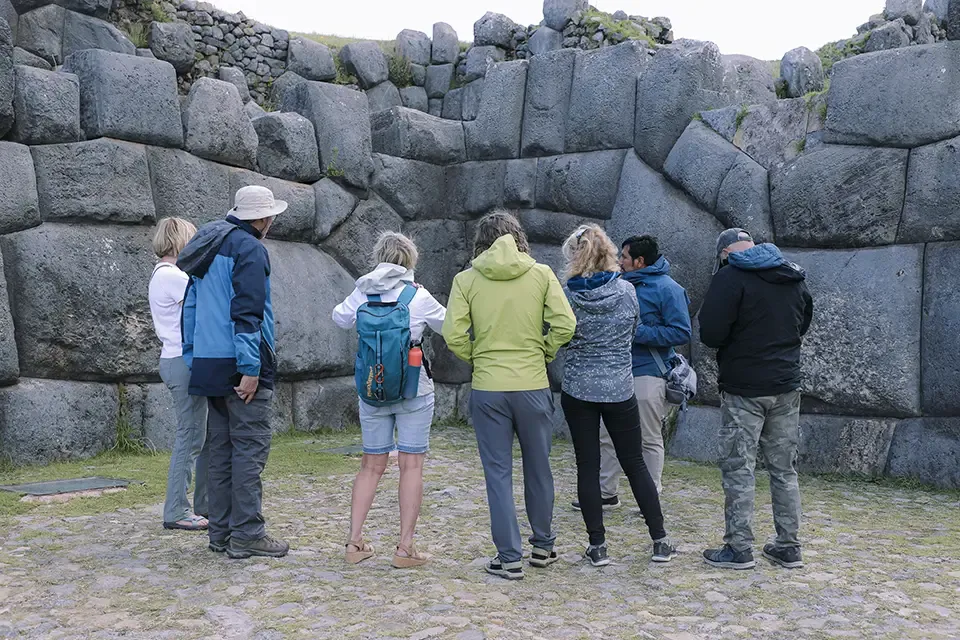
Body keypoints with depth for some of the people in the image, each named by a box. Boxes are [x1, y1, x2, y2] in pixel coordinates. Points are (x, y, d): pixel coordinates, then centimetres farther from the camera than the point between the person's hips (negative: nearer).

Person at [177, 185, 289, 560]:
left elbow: (190, 307, 19)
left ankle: (221, 532, 16)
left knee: (221, 449, 12)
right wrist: (250, 368, -20)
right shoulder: (249, 248, -9)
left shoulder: (209, 246, 19)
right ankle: (246, 534, -3)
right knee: (250, 448, -5)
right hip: (240, 366, -9)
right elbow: (247, 311, -18)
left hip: (209, 365, 9)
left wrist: (193, 361, 20)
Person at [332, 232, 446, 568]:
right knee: (411, 466, 2)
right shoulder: (419, 297, -9)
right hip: (414, 392, -3)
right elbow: (450, 326, 5)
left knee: (372, 465, 13)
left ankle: (354, 541, 13)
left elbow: (340, 318, 16)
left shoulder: (362, 293, -1)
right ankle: (405, 547, 2)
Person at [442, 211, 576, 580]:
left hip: (487, 389, -1)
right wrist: (544, 354, 7)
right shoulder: (541, 274, 0)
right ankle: (543, 545, 31)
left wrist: (476, 359, 7)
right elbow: (565, 324, -8)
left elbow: (454, 335, -9)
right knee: (538, 469, 17)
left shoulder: (466, 279, -2)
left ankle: (510, 558, 9)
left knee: (498, 473, 7)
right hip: (533, 386, 1)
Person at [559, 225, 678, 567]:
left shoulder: (568, 296, -9)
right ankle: (660, 541, 17)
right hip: (620, 390, 1)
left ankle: (597, 545, 9)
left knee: (588, 467, 6)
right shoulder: (626, 291, -5)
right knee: (635, 464, 12)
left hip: (578, 390, -1)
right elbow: (633, 332, 9)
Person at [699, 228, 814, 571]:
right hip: (787, 387, 6)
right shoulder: (793, 279, 10)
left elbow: (711, 334, -17)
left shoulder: (731, 277, -12)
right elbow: (803, 323, 21)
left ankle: (739, 549, 3)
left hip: (744, 390, -6)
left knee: (738, 469, 0)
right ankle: (789, 547, 17)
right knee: (784, 469, 12)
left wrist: (738, 343, 3)